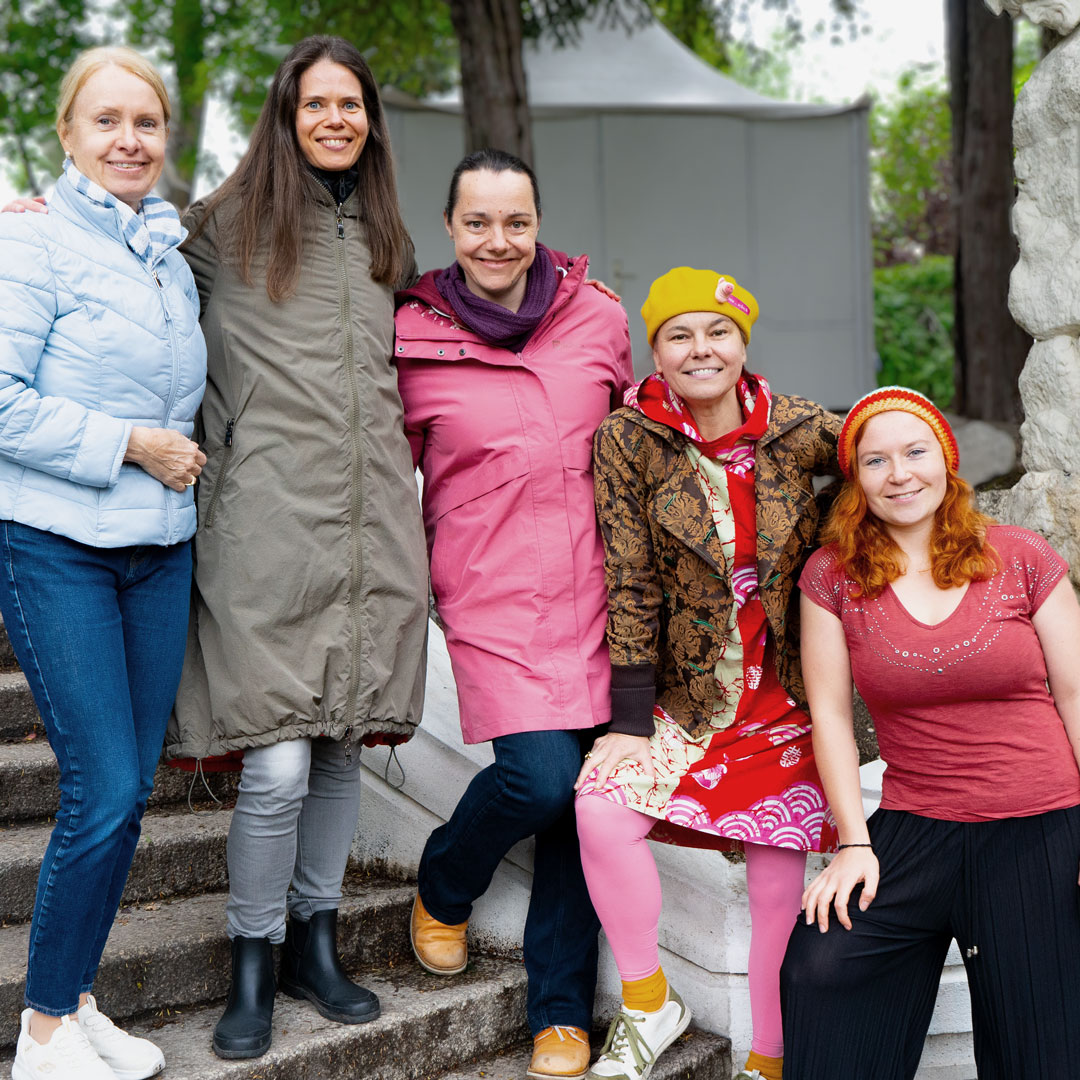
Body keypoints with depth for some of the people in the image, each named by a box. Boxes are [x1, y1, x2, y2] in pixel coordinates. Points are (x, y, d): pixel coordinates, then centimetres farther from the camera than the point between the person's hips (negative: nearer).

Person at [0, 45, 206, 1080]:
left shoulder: (173, 256, 13)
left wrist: (183, 451, 9)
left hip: (162, 549, 7)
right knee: (104, 792, -8)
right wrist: (130, 445, -15)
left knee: (131, 788, 8)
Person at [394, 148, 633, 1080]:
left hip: (589, 589, 3)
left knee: (581, 796, 3)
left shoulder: (599, 318, 6)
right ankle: (443, 890, 18)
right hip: (491, 592, -3)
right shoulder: (412, 338, -1)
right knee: (541, 777, -17)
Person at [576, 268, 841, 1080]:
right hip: (686, 696, 0)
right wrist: (631, 719, -9)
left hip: (787, 698, 0)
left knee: (779, 879, -3)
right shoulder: (628, 442, -5)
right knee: (603, 808, -21)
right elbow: (630, 586, -5)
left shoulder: (799, 432, -4)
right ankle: (649, 1005, 3)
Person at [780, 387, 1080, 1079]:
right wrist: (854, 841, -5)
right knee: (821, 968, -17)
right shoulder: (832, 575, 2)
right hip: (914, 831, 1)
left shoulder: (1023, 559, 1)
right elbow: (830, 712, 2)